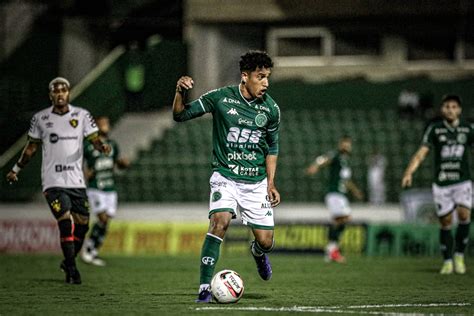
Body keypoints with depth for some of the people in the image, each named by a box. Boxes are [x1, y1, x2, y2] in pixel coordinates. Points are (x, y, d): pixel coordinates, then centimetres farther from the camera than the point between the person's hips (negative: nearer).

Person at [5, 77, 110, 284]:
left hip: (76, 180, 2)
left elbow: (94, 139, -1)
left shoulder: (81, 115, 5)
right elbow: (32, 147, 16)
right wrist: (16, 169, 19)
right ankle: (71, 269, -8)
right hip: (53, 181, -2)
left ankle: (69, 262, 24)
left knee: (82, 224, 2)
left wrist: (102, 147, -24)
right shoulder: (40, 119, 4)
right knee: (65, 222, -15)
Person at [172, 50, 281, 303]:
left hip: (256, 182, 3)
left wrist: (270, 183, 8)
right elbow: (180, 115, -3)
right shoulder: (220, 98, -9)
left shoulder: (271, 109, -1)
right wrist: (180, 93, -22)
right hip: (225, 177, -3)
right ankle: (204, 288, -21)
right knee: (219, 222, -28)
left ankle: (258, 253, 41)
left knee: (265, 242, 0)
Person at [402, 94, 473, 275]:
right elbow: (421, 153, -7)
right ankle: (447, 261, 17)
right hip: (441, 183, 0)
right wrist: (409, 172, -21)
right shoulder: (435, 129, -2)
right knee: (445, 222, 2)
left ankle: (459, 256, -2)